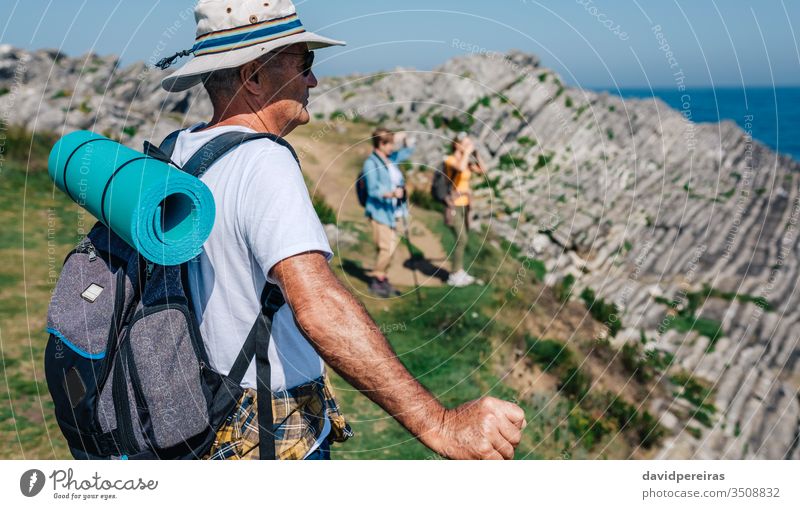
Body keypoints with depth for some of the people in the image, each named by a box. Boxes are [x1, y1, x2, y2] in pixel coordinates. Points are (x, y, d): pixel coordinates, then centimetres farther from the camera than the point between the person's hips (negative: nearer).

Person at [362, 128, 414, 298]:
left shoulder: (390, 159, 11)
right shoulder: (371, 164, -13)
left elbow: (408, 152, 27)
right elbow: (373, 191, -20)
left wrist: (403, 139, 9)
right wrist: (392, 194, -34)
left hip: (391, 210, 8)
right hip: (379, 211, -8)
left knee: (392, 245, 10)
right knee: (386, 248, -12)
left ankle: (382, 279, 22)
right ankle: (376, 282, 2)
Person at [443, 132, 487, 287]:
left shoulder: (467, 161, 10)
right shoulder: (450, 160, -14)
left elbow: (483, 171, 5)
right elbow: (460, 168, -36)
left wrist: (476, 153, -2)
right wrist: (467, 151, -23)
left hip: (464, 205, 8)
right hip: (454, 206, -8)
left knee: (463, 239, 11)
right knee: (462, 239, -11)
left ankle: (459, 272, 21)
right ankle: (454, 276, -3)